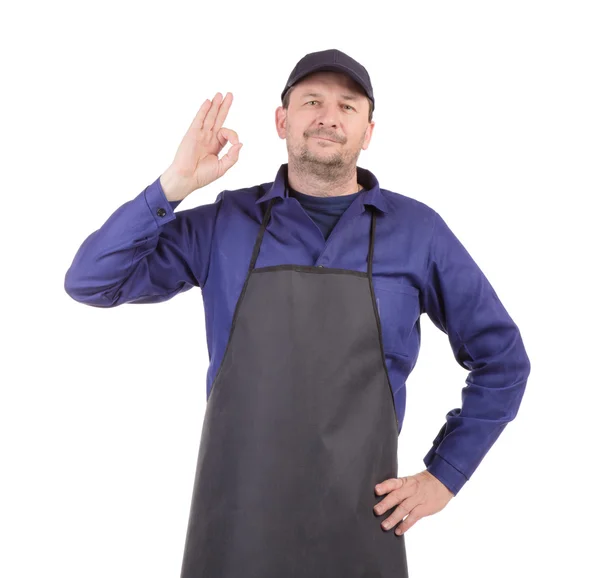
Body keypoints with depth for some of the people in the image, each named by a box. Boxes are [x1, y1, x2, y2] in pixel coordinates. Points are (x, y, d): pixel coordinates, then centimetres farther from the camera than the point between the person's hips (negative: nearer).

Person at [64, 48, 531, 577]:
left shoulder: (418, 230, -2)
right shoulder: (224, 223, -1)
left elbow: (502, 359, 6)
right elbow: (90, 282, -4)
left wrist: (444, 475, 2)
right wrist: (174, 185, -15)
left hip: (359, 519, 0)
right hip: (234, 519, 1)